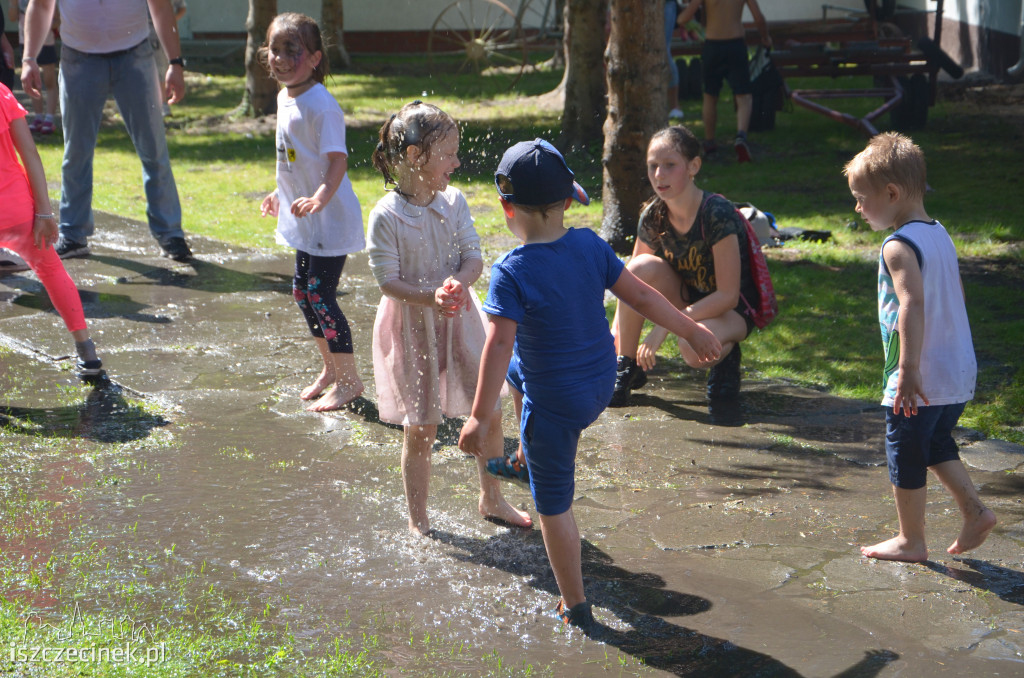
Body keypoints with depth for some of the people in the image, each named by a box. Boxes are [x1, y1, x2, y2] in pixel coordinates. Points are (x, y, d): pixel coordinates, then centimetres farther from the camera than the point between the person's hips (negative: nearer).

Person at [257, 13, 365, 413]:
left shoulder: (321, 105, -19)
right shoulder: (285, 98, 9)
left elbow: (338, 159, -26)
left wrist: (320, 197, -40)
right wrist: (281, 193, 29)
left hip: (329, 218, -10)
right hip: (304, 218, 10)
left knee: (321, 296, -8)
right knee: (302, 292, 16)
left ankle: (349, 379, 5)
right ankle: (330, 368, 31)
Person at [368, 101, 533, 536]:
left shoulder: (453, 202, -1)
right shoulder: (387, 216, -15)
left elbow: (474, 257, -2)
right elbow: (387, 280, -16)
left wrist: (458, 282, -24)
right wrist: (429, 298, -31)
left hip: (459, 318, 5)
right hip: (412, 326, -5)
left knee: (489, 411, 9)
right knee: (420, 428, 4)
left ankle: (491, 500, 32)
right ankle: (418, 520, 21)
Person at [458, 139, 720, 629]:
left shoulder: (511, 272, -22)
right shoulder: (591, 246, -7)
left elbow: (498, 346, -28)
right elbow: (641, 297, -2)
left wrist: (479, 418, -27)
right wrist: (692, 332, 12)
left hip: (554, 403, -7)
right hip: (601, 386, 7)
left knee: (553, 506, 10)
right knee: (516, 369, 35)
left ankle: (575, 607, 21)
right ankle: (529, 455, 48)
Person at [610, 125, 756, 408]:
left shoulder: (718, 215, -26)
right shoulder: (653, 217, -9)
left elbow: (728, 295, -26)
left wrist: (665, 326, -30)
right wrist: (611, 342, -17)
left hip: (732, 310, -5)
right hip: (687, 297, 5)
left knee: (693, 348, -38)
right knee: (642, 267, -25)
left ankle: (725, 352, 0)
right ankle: (626, 367, -11)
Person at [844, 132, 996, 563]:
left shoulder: (899, 246, -17)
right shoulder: (940, 235, 10)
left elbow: (913, 304, -29)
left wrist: (908, 369, -31)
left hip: (922, 380, -9)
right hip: (960, 371, 9)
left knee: (905, 454, 6)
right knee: (936, 444, 26)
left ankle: (911, 540, 17)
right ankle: (974, 511, 21)